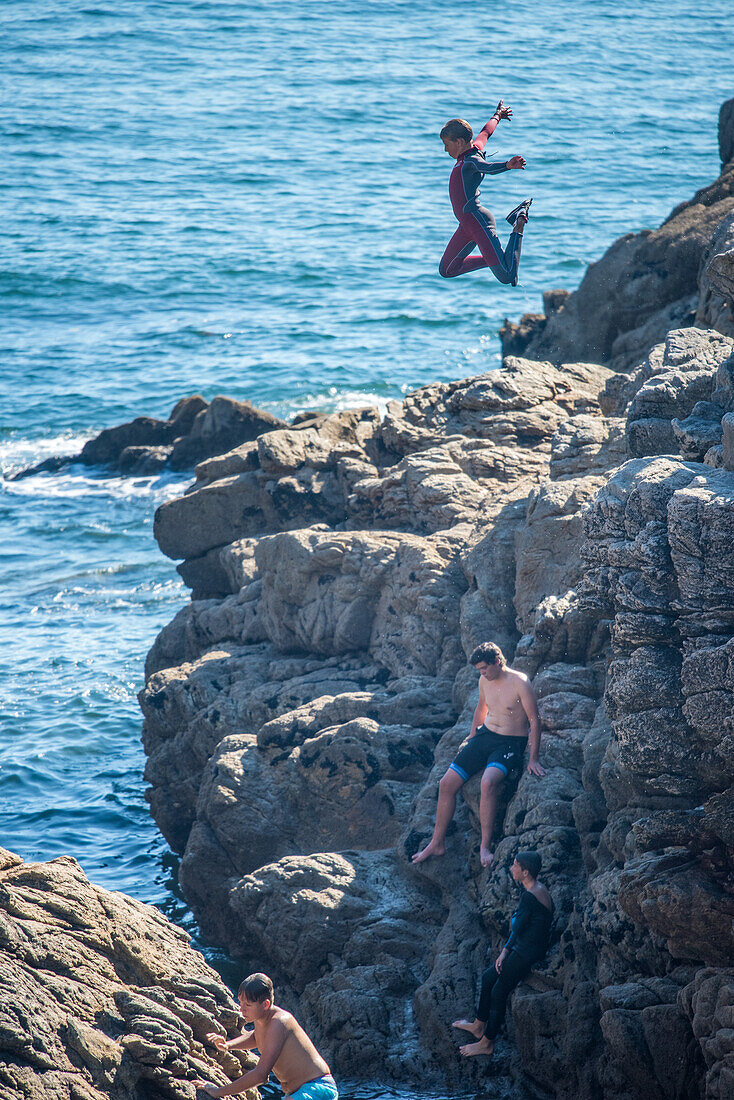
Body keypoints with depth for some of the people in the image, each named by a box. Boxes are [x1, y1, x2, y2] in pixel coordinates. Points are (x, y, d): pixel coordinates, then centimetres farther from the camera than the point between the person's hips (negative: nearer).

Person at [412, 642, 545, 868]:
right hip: (485, 735, 7)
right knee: (447, 784, -4)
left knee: (488, 782, -35)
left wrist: (533, 759, -16)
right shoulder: (484, 681, 5)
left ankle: (485, 846, -28)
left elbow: (534, 720, -14)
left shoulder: (519, 683, -16)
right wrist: (471, 740, 24)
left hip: (510, 743, -7)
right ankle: (437, 843, 11)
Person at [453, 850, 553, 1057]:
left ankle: (487, 1043, 15)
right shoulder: (537, 889, 6)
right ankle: (479, 1026, 35)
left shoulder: (530, 897, -27)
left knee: (498, 993, 1)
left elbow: (516, 928, -21)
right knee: (488, 977, 20)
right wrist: (505, 952, 10)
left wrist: (514, 917, 1)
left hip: (527, 953, -10)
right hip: (521, 948, 10)